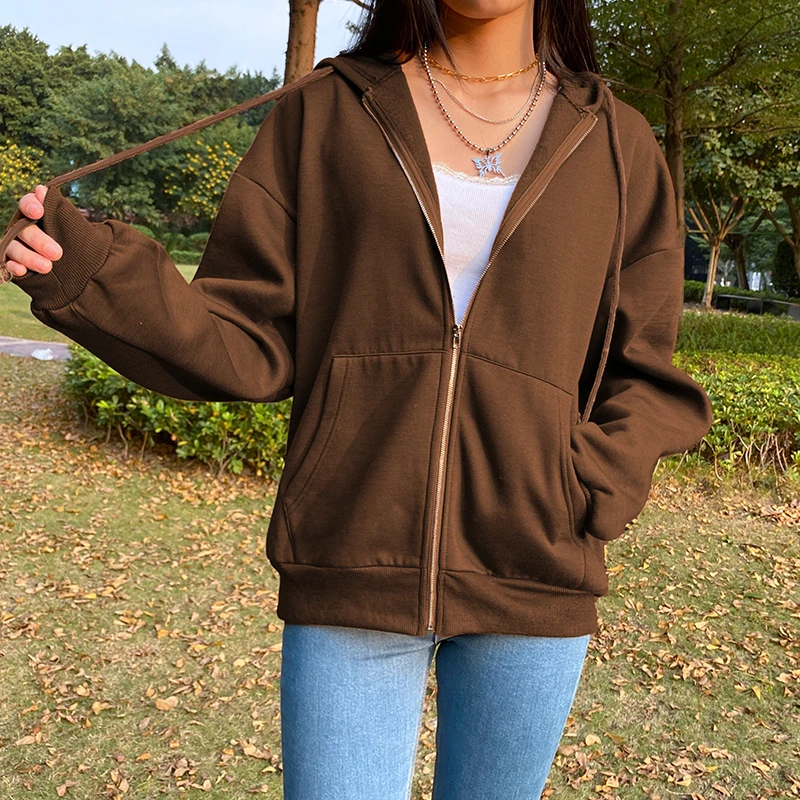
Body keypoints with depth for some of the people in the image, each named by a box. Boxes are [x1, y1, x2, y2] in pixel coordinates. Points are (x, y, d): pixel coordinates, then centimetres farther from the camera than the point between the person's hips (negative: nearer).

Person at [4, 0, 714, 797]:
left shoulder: (616, 144, 6)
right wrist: (100, 278, -17)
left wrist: (580, 493, -9)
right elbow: (253, 346, -1)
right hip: (353, 581, -1)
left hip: (532, 589, 2)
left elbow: (645, 380, 8)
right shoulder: (323, 118, 3)